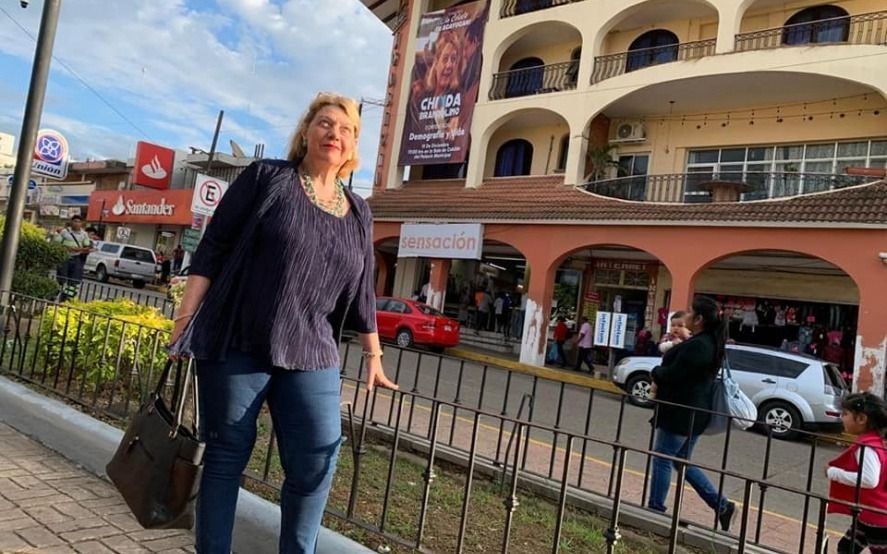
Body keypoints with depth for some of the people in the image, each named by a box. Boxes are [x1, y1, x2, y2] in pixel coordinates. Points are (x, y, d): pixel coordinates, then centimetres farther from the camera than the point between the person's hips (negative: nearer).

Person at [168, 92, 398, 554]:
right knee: (226, 455, 5)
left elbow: (360, 291, 15)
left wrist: (374, 354, 16)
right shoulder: (266, 177, 1)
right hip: (236, 342, -3)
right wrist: (185, 318, -6)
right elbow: (213, 248, -1)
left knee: (318, 458, -4)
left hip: (310, 355, 3)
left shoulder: (358, 214, 11)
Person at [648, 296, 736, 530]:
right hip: (693, 412, 10)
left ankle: (655, 508, 15)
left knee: (662, 460, 4)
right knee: (684, 462, 19)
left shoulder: (697, 346, -23)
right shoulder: (710, 343, 10)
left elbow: (670, 375, -21)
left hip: (680, 413, -10)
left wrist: (656, 371, -1)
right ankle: (722, 505, 19)